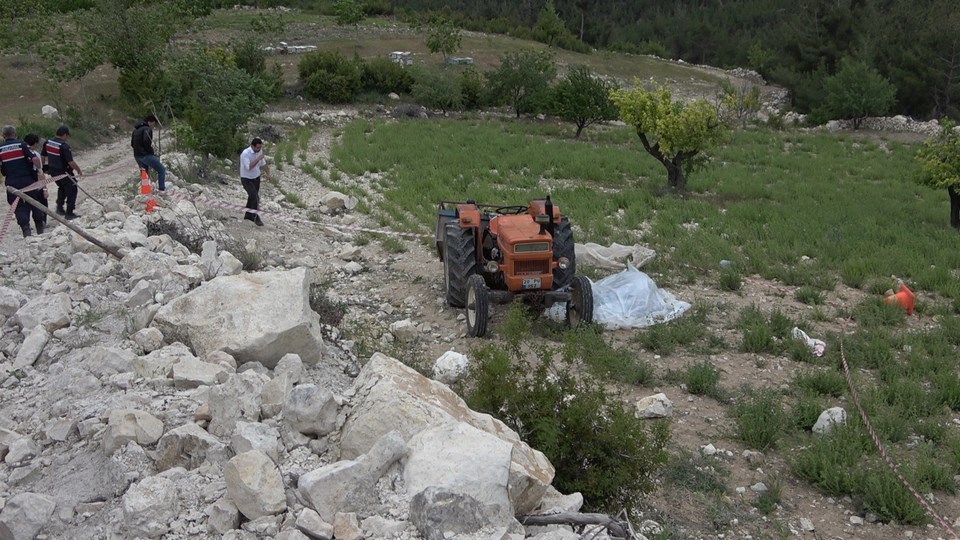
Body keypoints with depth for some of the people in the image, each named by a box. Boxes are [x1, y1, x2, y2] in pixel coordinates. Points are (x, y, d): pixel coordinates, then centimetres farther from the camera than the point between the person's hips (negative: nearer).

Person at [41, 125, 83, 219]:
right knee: (72, 190, 6)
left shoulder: (48, 142, -1)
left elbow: (43, 156, 10)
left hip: (52, 171, 8)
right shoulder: (64, 146, -24)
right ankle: (69, 213, 7)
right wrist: (79, 170, -9)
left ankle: (59, 207, 28)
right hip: (64, 172, -8)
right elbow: (71, 162, -25)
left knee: (62, 188, 29)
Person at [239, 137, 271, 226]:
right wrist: (258, 158, -36)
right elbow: (249, 167, -35)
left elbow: (262, 163, 11)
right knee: (255, 197, -18)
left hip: (256, 178, 7)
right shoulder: (245, 154, -26)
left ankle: (248, 215, 34)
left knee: (253, 197, 17)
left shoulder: (259, 151, -4)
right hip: (246, 179, -7)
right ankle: (256, 217, -8)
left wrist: (268, 173, 4)